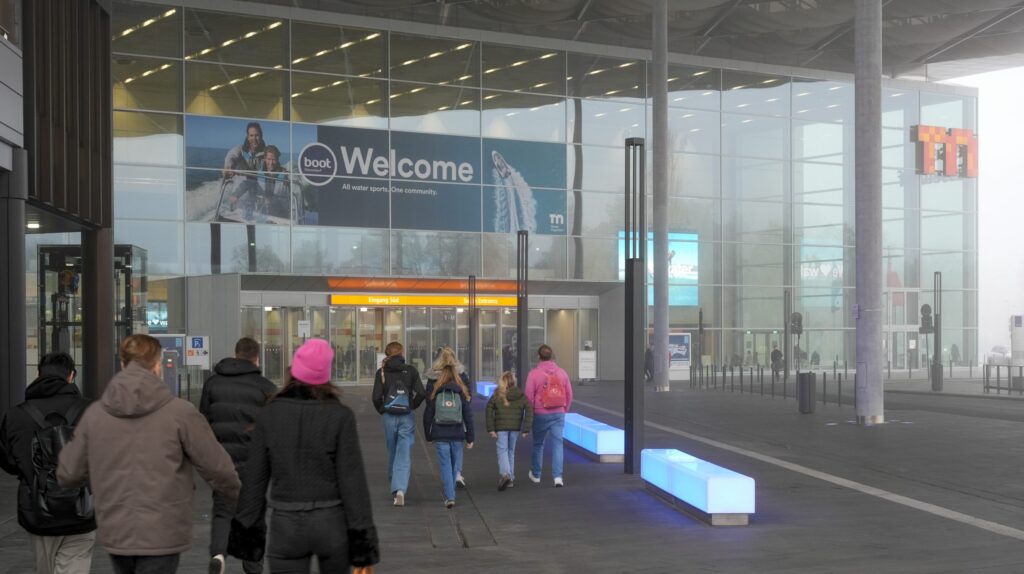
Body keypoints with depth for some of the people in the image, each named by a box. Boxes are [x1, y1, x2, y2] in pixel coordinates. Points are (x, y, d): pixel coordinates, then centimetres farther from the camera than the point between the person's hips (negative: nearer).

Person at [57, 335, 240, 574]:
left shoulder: (95, 413, -1)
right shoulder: (179, 412, -12)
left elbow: (68, 474, 5)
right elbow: (216, 467, -8)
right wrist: (236, 494, 12)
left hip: (115, 534, 5)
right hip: (162, 536, -5)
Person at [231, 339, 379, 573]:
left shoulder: (269, 415, -3)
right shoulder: (340, 416, -10)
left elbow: (254, 478, 1)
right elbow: (352, 479, -10)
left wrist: (245, 526, 11)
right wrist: (362, 534, -5)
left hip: (286, 524, 1)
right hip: (331, 521, -1)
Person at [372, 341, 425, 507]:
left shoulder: (381, 372, -1)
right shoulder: (411, 370, -1)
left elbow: (376, 397, -8)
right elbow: (421, 393, -9)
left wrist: (382, 411, 8)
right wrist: (413, 406, 6)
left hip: (388, 417, 1)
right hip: (407, 417, -1)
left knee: (392, 453, 17)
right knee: (404, 455, -2)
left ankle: (394, 489, 29)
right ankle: (400, 489, -19)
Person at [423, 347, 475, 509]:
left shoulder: (433, 388, -2)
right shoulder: (461, 388, -1)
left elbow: (428, 414, 1)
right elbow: (468, 415, 0)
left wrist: (428, 435, 11)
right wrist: (470, 437, 6)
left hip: (439, 434, -1)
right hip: (457, 434, 1)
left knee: (445, 465, 3)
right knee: (455, 464, 15)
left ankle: (449, 497, -4)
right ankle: (449, 492, 28)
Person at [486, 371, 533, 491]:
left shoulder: (497, 395, -3)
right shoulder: (521, 396, 2)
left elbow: (489, 411, -7)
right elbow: (529, 410, -4)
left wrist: (490, 429, -5)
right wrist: (526, 429, -3)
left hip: (501, 427, -3)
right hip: (515, 427, 3)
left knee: (502, 451, 0)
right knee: (511, 451, 16)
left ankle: (505, 474, -23)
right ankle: (510, 478, 20)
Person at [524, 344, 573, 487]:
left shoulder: (534, 373, -9)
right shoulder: (561, 372, 2)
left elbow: (529, 396, -9)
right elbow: (569, 395, 7)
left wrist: (531, 412, 7)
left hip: (540, 415, -2)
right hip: (558, 414, 2)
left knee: (538, 444, 14)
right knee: (557, 444, 3)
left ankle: (535, 475, 28)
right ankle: (558, 477, -5)